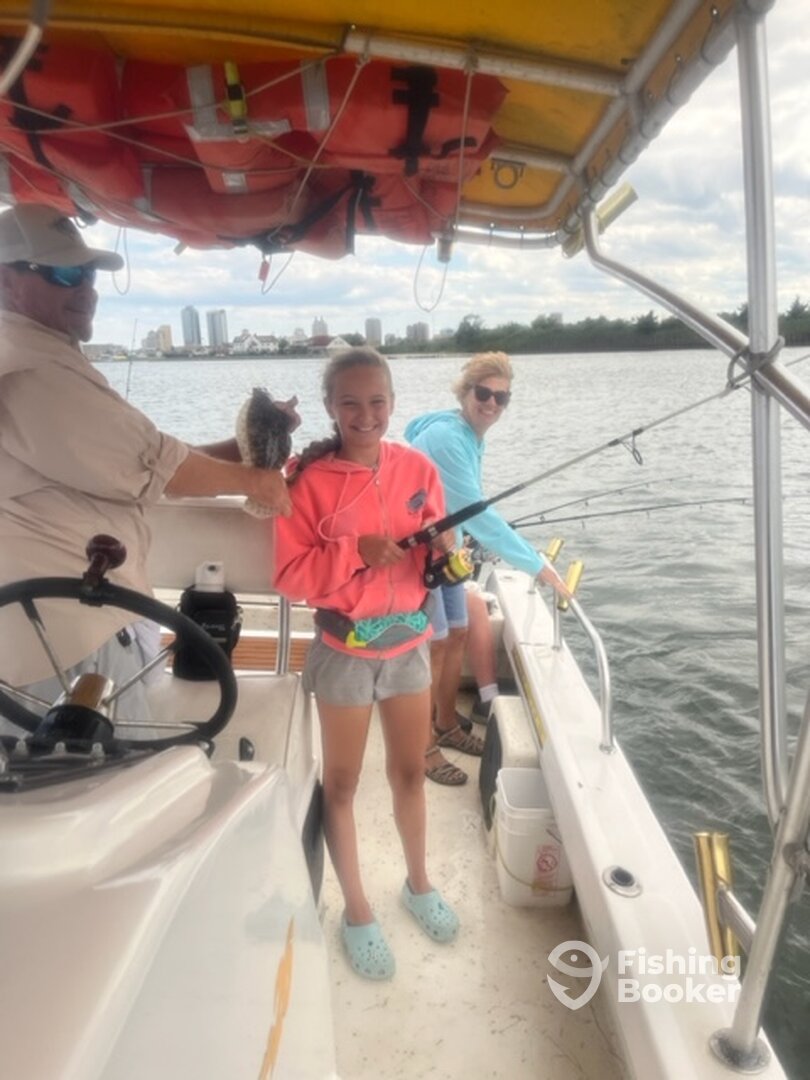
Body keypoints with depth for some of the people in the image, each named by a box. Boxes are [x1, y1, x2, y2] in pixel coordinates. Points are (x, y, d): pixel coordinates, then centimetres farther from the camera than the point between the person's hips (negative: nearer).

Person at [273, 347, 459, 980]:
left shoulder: (418, 469, -2)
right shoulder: (310, 479, -13)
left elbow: (439, 559, 5)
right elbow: (290, 575, -14)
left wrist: (444, 552, -17)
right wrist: (356, 554, -26)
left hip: (410, 641, 4)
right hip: (344, 650, -3)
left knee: (411, 769, 19)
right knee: (342, 782, 10)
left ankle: (418, 882, 43)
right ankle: (356, 911, 32)